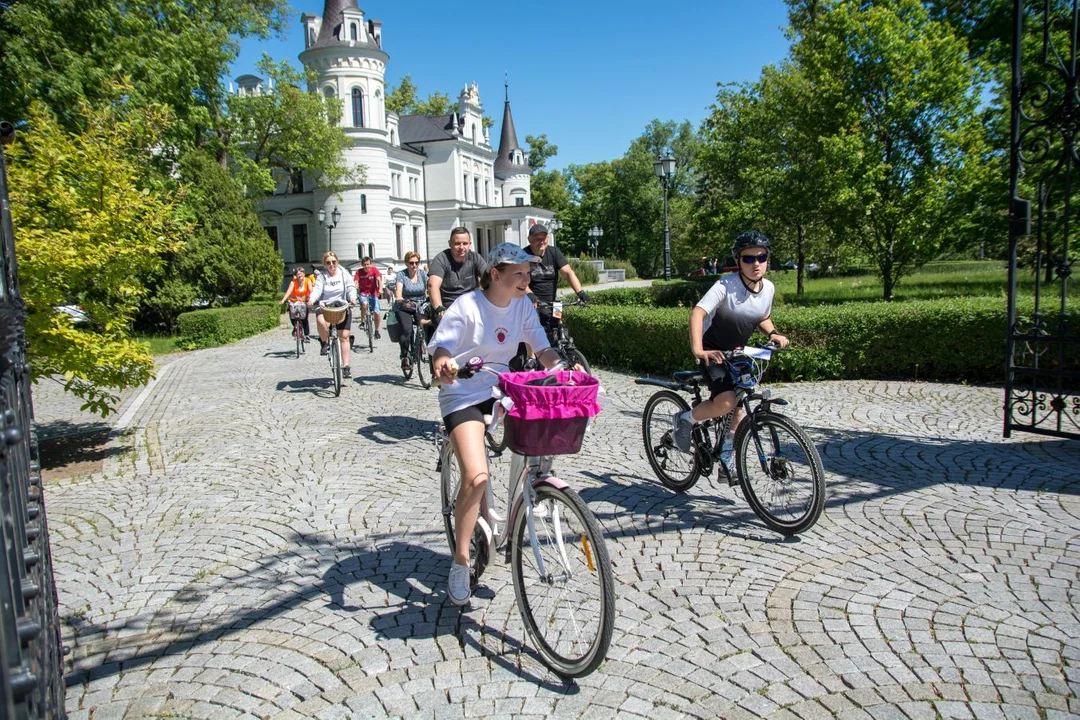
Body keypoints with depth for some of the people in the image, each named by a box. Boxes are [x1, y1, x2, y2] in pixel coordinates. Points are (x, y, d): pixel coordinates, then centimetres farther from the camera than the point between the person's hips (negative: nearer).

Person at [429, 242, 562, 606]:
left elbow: (543, 349, -3)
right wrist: (442, 365, -43)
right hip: (463, 395, -6)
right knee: (476, 478, -20)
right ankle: (460, 561, -2)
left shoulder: (523, 305, -1)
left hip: (500, 387, 6)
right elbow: (441, 349, -20)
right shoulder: (467, 306, -17)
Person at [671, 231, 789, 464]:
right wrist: (698, 350, -52)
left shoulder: (768, 288, -5)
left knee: (738, 409, 8)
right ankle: (685, 419, 2)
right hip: (712, 351, -6)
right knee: (726, 402, -26)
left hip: (736, 352, 6)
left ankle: (726, 458, 29)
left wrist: (773, 333, -9)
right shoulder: (727, 285, -25)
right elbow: (698, 312, -38)